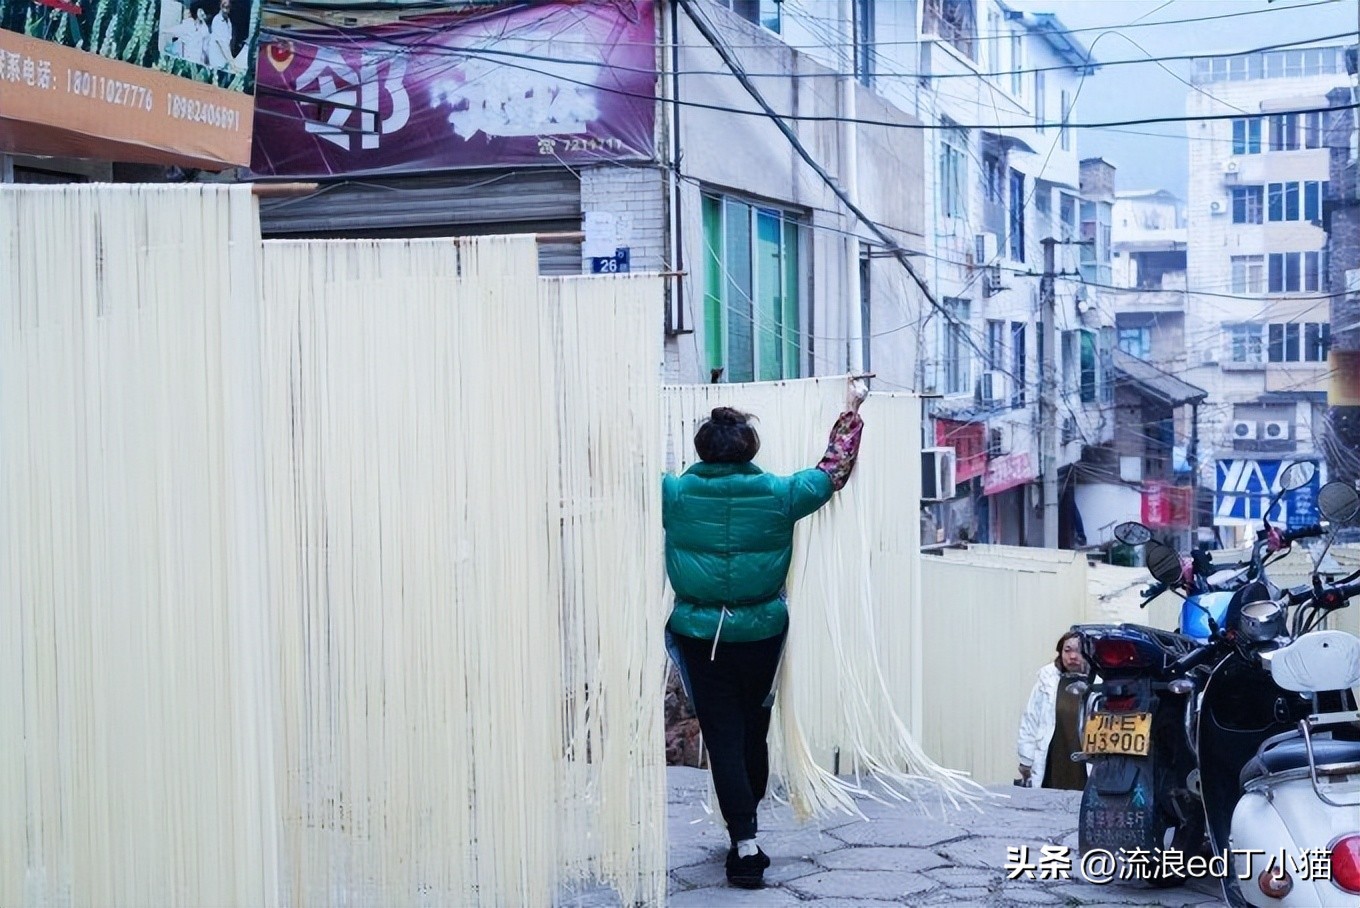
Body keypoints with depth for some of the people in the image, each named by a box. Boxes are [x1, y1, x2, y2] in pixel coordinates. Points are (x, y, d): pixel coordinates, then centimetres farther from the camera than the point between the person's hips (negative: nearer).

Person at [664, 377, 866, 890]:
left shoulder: (676, 495, -10)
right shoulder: (778, 495, -7)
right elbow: (834, 471, 6)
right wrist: (851, 410, 18)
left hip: (700, 637, -1)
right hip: (762, 633, 2)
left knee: (723, 738, 1)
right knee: (754, 734, 16)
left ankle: (744, 842, -6)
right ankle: (746, 831, 31)